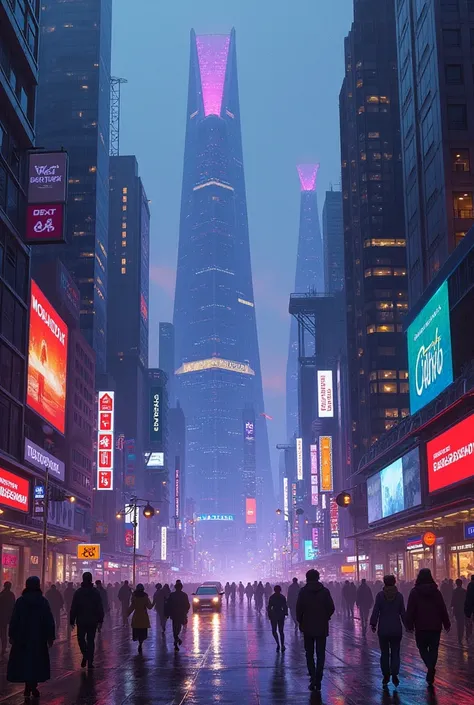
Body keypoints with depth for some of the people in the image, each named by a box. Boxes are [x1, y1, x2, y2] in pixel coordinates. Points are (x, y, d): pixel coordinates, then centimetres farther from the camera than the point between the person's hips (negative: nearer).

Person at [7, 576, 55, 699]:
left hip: (22, 636, 0)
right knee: (36, 661, 9)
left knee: (23, 661, 8)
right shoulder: (43, 601, -3)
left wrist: (12, 635, 3)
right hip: (39, 637, 0)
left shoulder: (20, 601, -3)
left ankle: (28, 687, 3)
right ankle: (33, 687, 5)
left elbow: (14, 619, -3)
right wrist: (51, 636, 1)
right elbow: (49, 620, -4)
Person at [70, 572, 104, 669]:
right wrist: (100, 620, 5)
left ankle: (85, 655, -10)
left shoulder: (78, 592, -4)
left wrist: (72, 621, 0)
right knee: (91, 640, 8)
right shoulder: (96, 592, 1)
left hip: (81, 621, -1)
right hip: (93, 621, 2)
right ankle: (90, 662, 6)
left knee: (81, 638, 14)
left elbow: (73, 608, -5)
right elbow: (100, 608, 1)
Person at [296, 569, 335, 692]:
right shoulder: (325, 591, -2)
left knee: (310, 654, 11)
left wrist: (300, 622, 6)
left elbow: (299, 609, -8)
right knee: (320, 654, 7)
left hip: (308, 627, -1)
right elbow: (331, 608, -4)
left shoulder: (303, 591, -5)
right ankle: (318, 681, 1)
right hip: (322, 627, 1)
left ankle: (313, 679, 0)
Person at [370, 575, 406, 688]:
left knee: (384, 653, 10)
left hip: (383, 629, -1)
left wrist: (373, 624, -2)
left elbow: (376, 611, -9)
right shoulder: (399, 595, -1)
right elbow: (402, 612, 2)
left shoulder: (380, 595, -5)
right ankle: (394, 674, -9)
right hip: (396, 629, 1)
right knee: (395, 652, 6)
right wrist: (407, 625, 12)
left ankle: (386, 676, 12)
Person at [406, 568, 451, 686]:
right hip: (435, 626, 2)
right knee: (433, 649, 12)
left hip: (421, 627, -2)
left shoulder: (415, 592, -6)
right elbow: (443, 609, 1)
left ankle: (430, 667, -15)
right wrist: (446, 624, 9)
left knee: (422, 648, 11)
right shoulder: (436, 591, 0)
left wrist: (409, 625, 1)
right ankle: (430, 676, 9)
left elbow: (410, 610, -6)